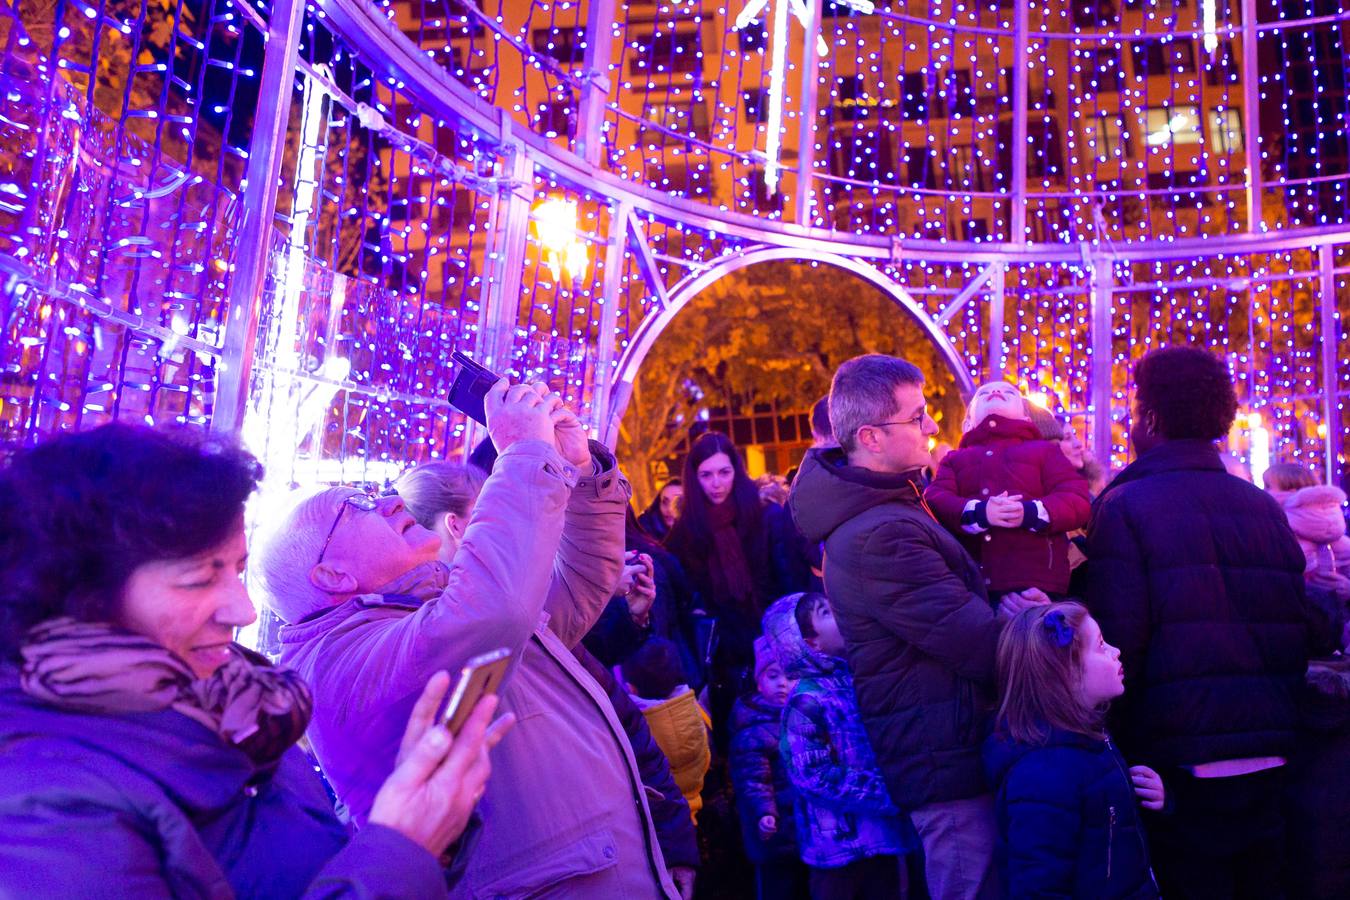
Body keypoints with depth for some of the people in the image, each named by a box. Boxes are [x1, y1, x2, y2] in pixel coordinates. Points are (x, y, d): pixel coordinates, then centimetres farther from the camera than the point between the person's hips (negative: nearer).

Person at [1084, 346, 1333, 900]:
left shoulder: (1124, 507, -10)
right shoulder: (1263, 506, 5)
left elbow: (1117, 643, -16)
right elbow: (1308, 629, 8)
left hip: (1183, 766, -5)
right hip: (1269, 762, 5)